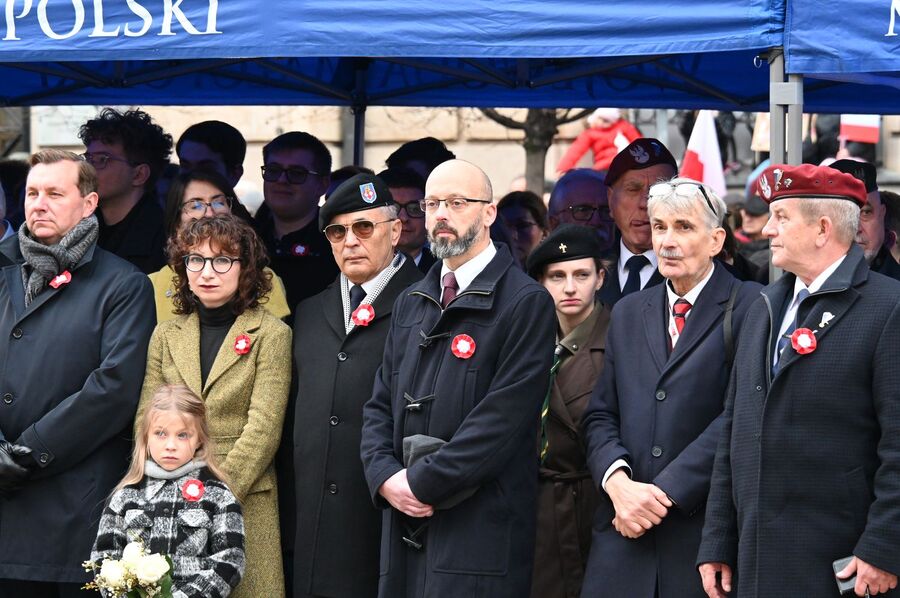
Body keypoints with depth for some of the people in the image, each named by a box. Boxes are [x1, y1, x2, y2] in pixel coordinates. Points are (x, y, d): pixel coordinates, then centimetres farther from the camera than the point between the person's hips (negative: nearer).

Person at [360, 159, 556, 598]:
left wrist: (421, 481, -13)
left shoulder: (526, 303, -6)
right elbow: (379, 407, 15)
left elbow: (502, 418, -14)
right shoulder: (410, 303, 18)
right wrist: (386, 477, -3)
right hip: (406, 524, 6)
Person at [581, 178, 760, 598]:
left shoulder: (750, 309, -4)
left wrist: (665, 492, -14)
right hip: (625, 532, 5)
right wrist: (618, 482, -7)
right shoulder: (628, 313, 16)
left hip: (706, 529, -4)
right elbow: (600, 415, 12)